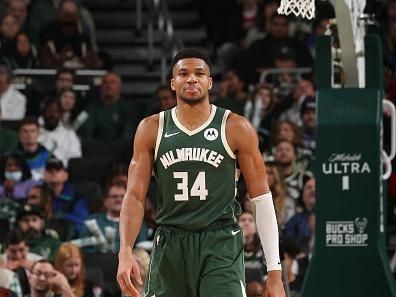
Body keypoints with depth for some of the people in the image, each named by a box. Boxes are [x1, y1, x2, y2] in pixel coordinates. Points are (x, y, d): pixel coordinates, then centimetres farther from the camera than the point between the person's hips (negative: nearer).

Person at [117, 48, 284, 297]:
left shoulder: (236, 128, -1)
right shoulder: (152, 129, 5)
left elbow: (261, 197, 1)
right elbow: (135, 196, 3)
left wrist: (274, 270, -4)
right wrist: (125, 252, -12)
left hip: (221, 246, -3)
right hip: (170, 246, 3)